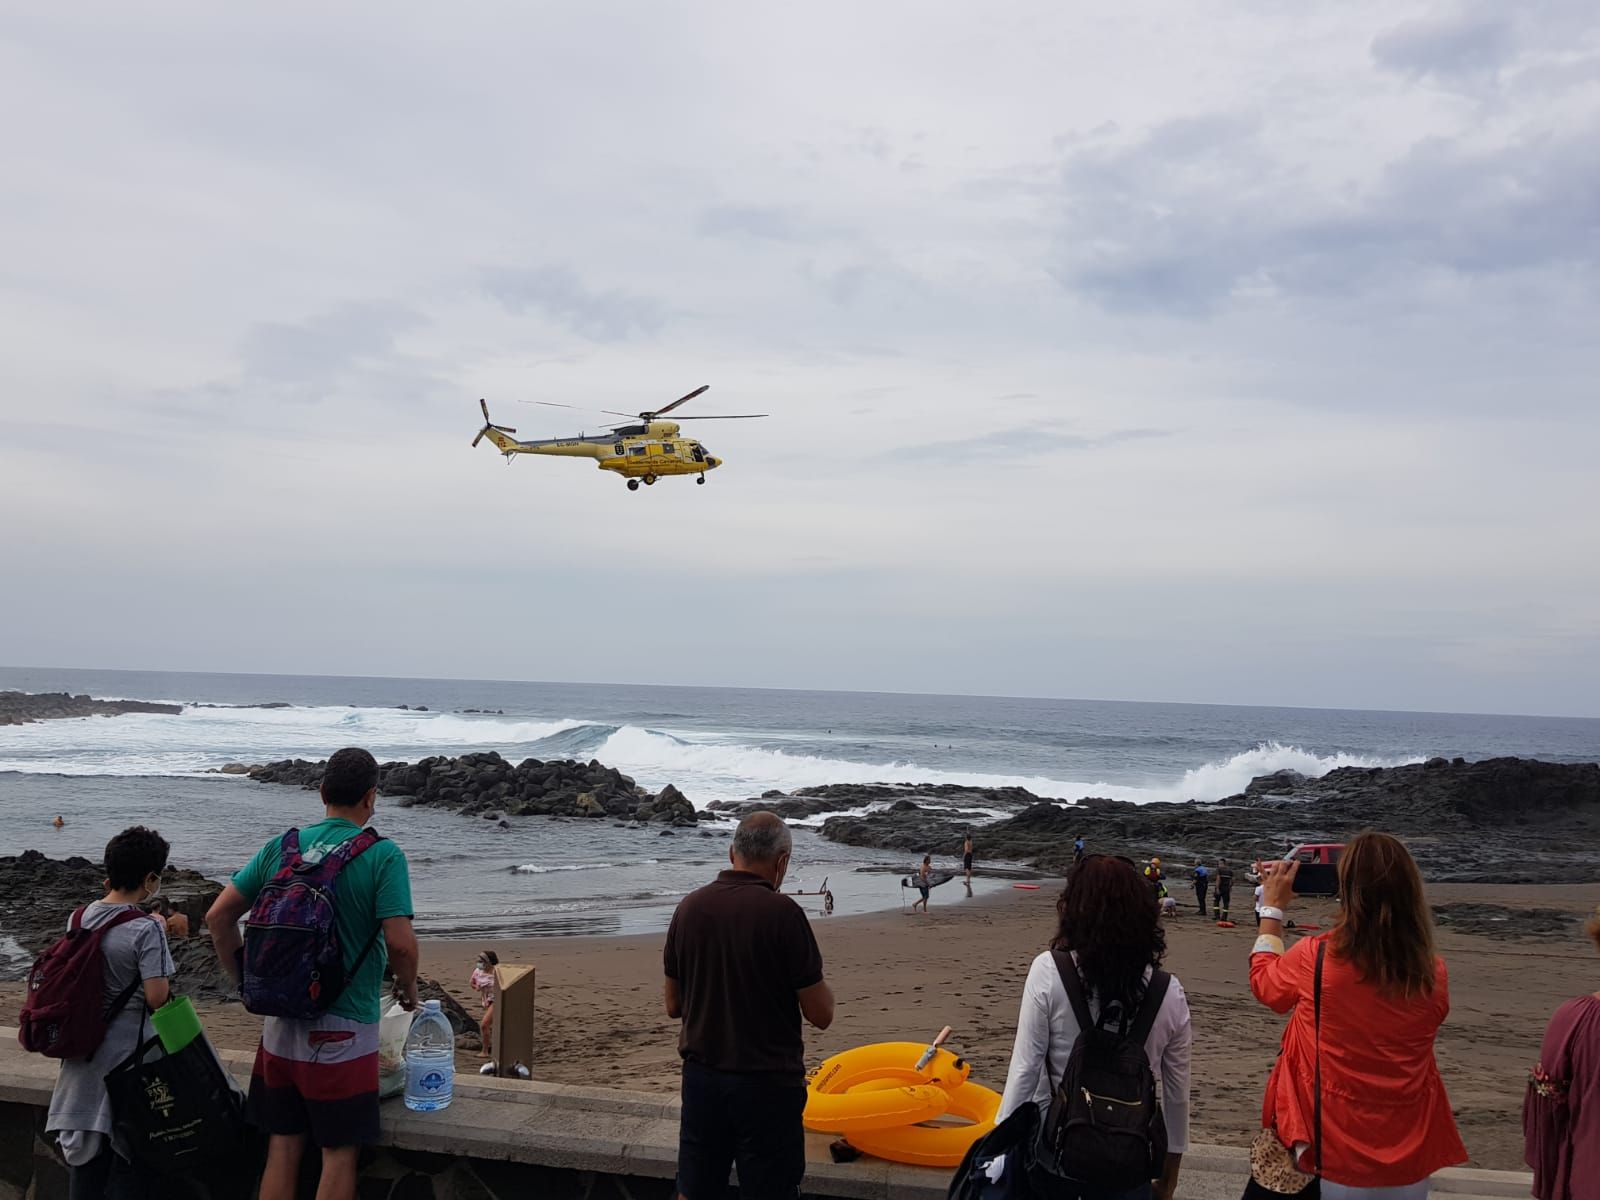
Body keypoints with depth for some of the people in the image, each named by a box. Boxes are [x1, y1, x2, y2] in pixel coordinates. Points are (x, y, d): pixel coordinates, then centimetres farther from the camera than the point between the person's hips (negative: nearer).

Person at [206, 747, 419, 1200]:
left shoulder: (280, 848, 3)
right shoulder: (382, 855, -12)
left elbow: (218, 916, 4)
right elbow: (400, 941, -19)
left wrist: (246, 982, 14)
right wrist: (408, 987, 1)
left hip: (280, 1025, 5)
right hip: (343, 1031, -5)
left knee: (282, 1148, 14)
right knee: (339, 1155, 6)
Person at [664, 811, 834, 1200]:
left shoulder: (690, 907, -1)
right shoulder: (783, 913, -16)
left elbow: (673, 1006, 9)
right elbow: (820, 1015, -13)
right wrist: (816, 981, 6)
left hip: (701, 1077, 5)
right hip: (767, 1084, -5)